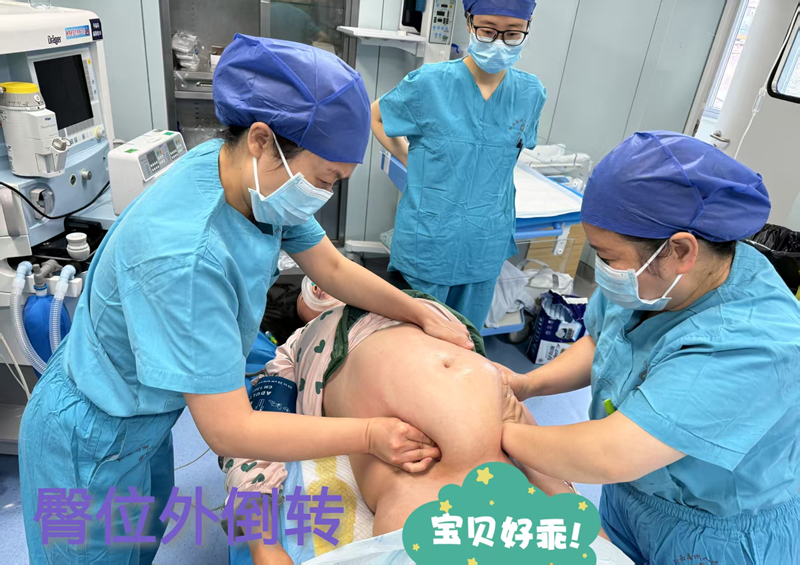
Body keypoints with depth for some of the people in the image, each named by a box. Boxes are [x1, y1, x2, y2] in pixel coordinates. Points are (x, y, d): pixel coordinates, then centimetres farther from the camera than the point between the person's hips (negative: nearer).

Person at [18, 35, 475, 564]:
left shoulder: (259, 177, -17)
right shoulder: (182, 256, -41)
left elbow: (332, 267, -2)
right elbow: (230, 431, -34)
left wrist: (422, 314, -6)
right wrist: (370, 435, -28)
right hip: (94, 446, -7)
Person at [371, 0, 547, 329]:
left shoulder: (531, 94, -2)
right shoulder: (430, 83, -12)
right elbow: (375, 117, 4)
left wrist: (490, 172, 5)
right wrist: (411, 162, -3)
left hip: (486, 246, 3)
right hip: (428, 240, -3)